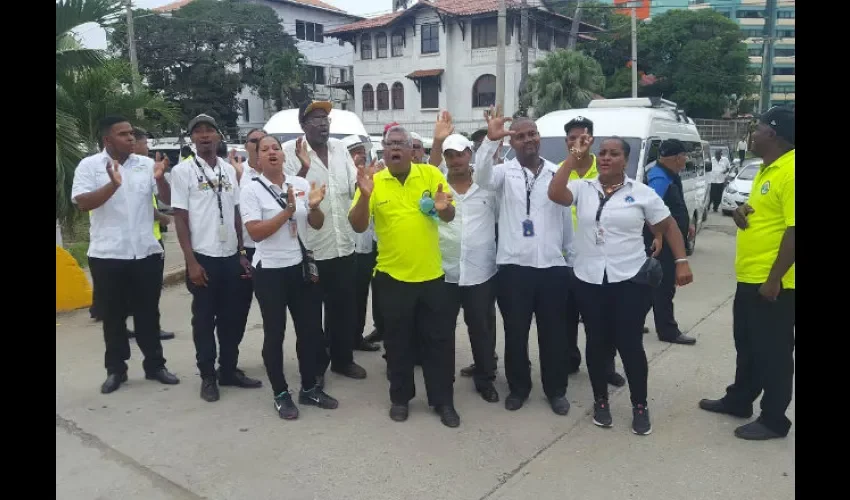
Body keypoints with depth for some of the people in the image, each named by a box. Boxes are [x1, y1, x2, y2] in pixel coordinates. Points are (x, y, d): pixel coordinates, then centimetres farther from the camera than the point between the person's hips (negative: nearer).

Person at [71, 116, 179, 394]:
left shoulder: (146, 164, 4)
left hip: (146, 253, 2)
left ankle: (155, 365, 23)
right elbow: (82, 203, -13)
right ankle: (115, 369, 23)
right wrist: (113, 185, -26)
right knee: (113, 314, 10)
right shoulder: (89, 165, -2)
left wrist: (160, 179, -18)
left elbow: (168, 200, 1)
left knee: (149, 312, 11)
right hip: (107, 255, -2)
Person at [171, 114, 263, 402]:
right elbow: (180, 219, -6)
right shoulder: (182, 171, -4)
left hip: (231, 257, 4)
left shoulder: (229, 170, 9)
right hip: (203, 258, -4)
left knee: (233, 317, 11)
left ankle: (229, 370, 26)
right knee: (204, 319, 7)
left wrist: (243, 253, 7)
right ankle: (208, 376, 20)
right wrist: (191, 262, -12)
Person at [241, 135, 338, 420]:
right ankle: (281, 394, 22)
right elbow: (255, 232, -16)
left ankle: (309, 388, 29)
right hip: (270, 271, -4)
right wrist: (288, 211, -22)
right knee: (275, 333, 7)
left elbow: (317, 225, 7)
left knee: (310, 328, 12)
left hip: (301, 266, 5)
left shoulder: (300, 184, 3)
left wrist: (314, 206, -14)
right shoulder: (252, 189, -8)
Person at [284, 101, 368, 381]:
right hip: (310, 248, -5)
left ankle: (343, 359, 34)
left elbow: (355, 187, 10)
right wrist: (304, 168, -28)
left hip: (344, 245, 5)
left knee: (344, 308, 16)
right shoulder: (290, 150, -9)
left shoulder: (340, 148, 6)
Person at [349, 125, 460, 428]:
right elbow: (358, 226, -8)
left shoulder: (430, 174, -1)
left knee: (438, 340, 9)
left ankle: (443, 401, 24)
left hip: (430, 274, 1)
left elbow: (450, 217, 0)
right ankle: (400, 398, 30)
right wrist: (365, 196, -25)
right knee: (398, 342, 12)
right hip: (392, 276, 0)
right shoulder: (373, 182, -3)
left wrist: (443, 207, -23)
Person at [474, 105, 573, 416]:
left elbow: (567, 216, 11)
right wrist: (491, 140, -35)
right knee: (515, 331, 9)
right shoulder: (505, 172, 0)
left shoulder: (557, 173, 6)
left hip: (552, 265, 2)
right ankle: (518, 387, 27)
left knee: (553, 332, 11)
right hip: (514, 265, -1)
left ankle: (556, 390, 27)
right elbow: (482, 177, -23)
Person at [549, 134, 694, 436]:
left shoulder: (642, 193, 0)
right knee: (597, 343, 11)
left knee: (630, 344, 3)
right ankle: (600, 401, 28)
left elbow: (669, 226, 6)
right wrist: (574, 156, -15)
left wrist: (682, 261, -3)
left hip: (630, 280, -1)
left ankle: (640, 406, 22)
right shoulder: (583, 188, 1)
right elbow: (555, 194, -18)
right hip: (589, 280, 1)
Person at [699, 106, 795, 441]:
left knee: (773, 351, 3)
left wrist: (774, 278, -22)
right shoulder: (767, 168, 13)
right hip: (750, 277, 10)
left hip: (773, 282, -10)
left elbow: (793, 230, -23)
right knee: (747, 345, 21)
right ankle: (738, 401, 36)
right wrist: (744, 209, 1)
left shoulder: (789, 171, -19)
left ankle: (774, 420, 18)